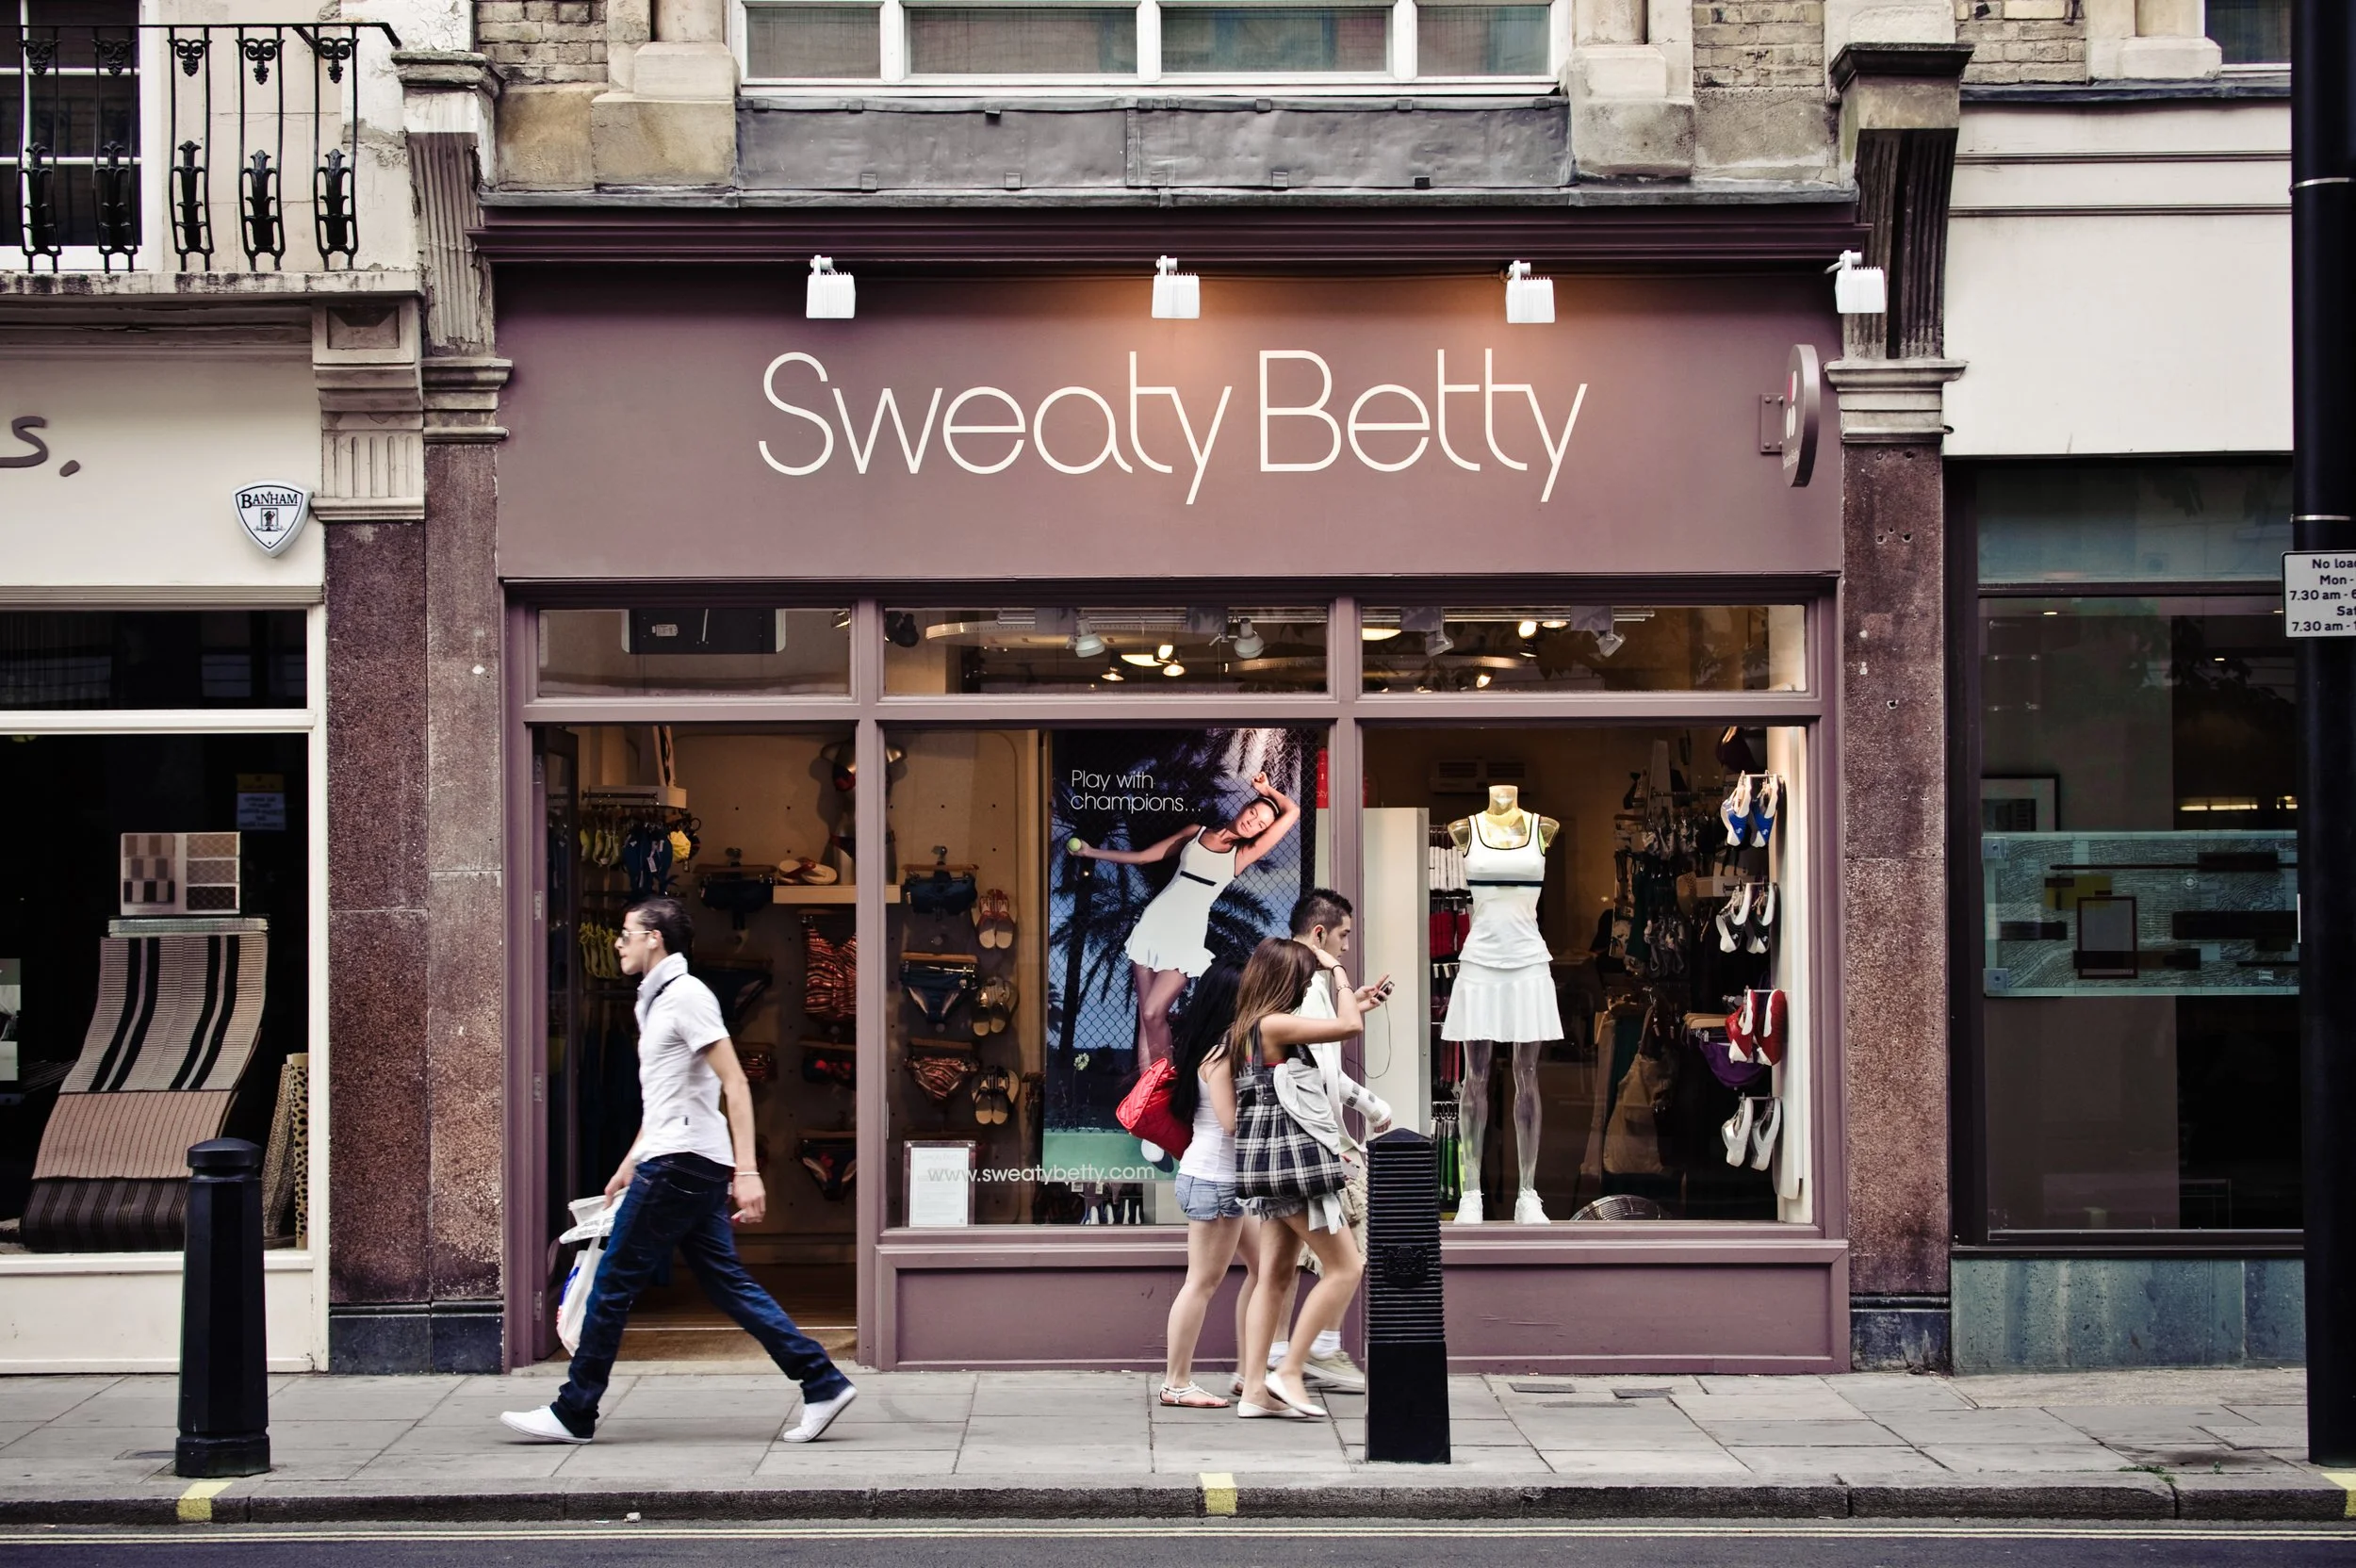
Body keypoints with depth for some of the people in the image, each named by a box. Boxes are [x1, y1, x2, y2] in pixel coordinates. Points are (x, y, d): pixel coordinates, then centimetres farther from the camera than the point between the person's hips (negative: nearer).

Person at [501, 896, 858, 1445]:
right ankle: (822, 1384, 5)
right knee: (728, 1284, 7)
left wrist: (747, 1171, -23)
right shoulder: (655, 1000, 20)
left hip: (682, 1162, -10)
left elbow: (735, 1084, -17)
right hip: (672, 1160, 10)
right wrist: (630, 1163, 29)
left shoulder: (686, 995, -11)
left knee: (613, 1283, -3)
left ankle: (573, 1415, 5)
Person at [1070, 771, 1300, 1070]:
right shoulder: (1195, 833, 14)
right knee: (1145, 1015, -2)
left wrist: (1268, 790, 15)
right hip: (1153, 923, 3)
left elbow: (1292, 813, 1)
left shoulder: (1243, 855, 6)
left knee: (1153, 1014, -14)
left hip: (1186, 936, -3)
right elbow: (1142, 856, 21)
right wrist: (1091, 852, 24)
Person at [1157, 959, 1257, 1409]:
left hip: (1228, 1177, 10)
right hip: (1214, 1178, -10)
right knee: (1205, 1280, -6)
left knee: (1264, 1266, 13)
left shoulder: (1227, 1048, 13)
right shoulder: (1220, 1054, -16)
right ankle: (1176, 1383, -1)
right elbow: (1231, 1120, -22)